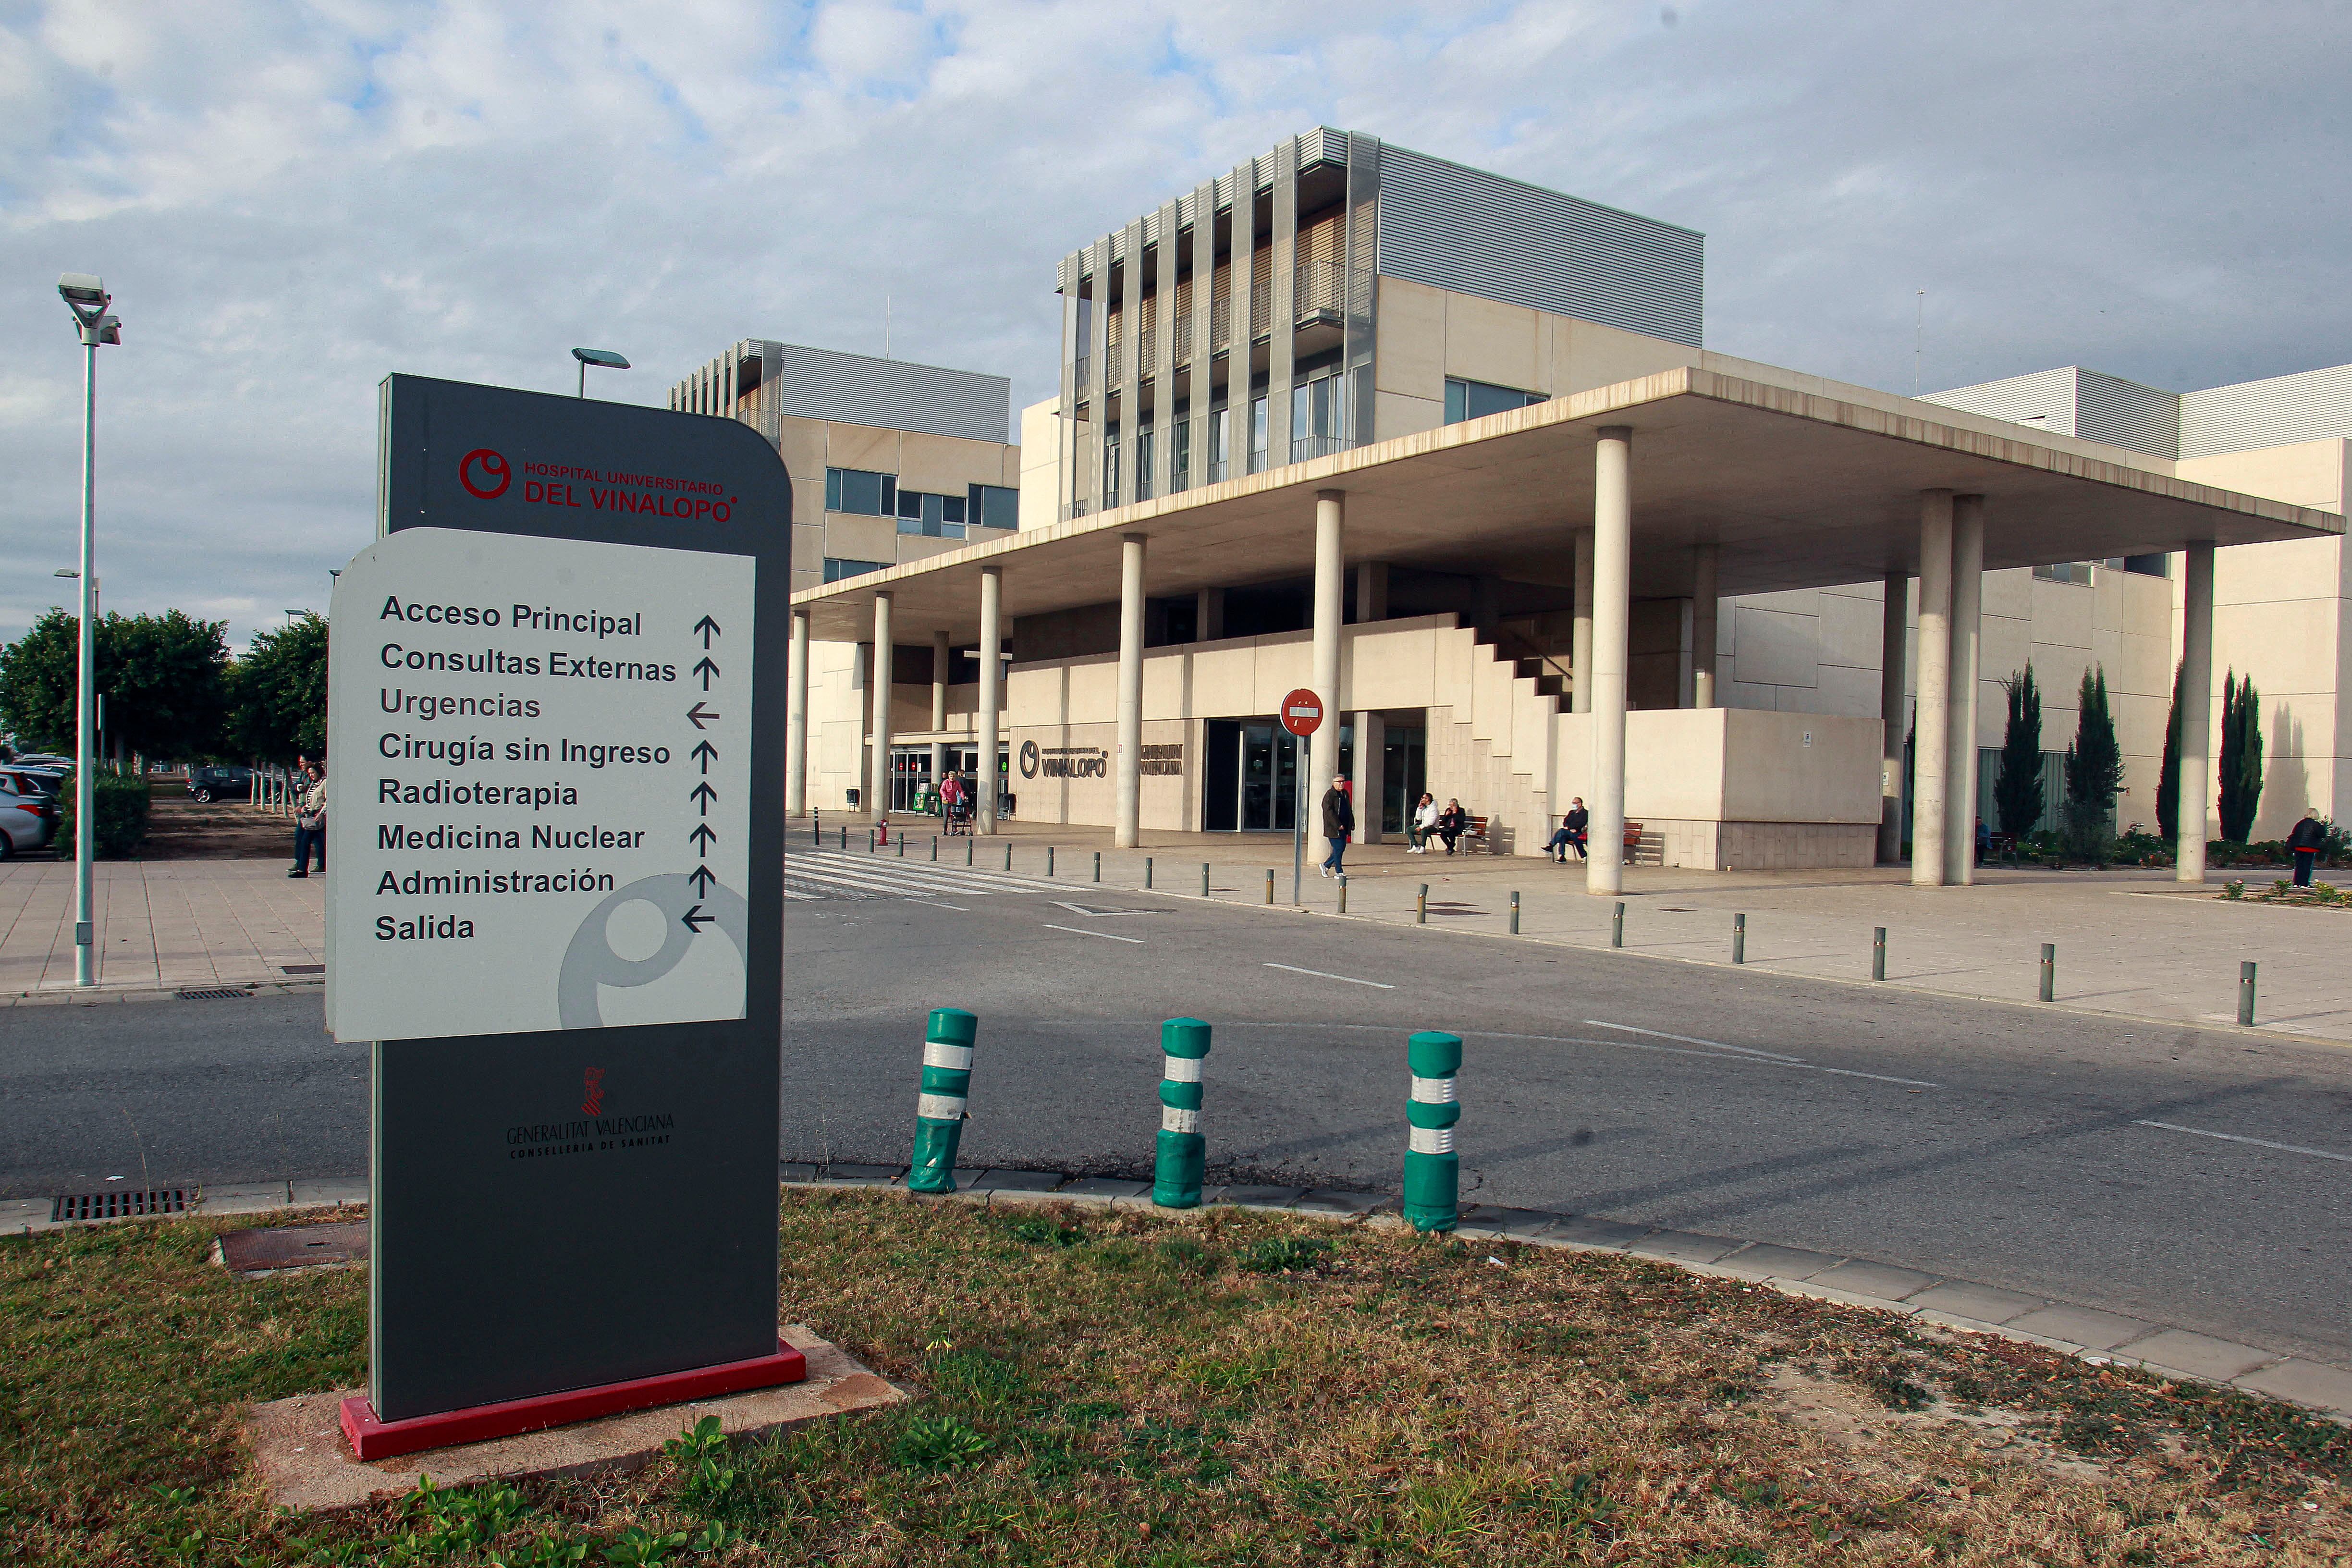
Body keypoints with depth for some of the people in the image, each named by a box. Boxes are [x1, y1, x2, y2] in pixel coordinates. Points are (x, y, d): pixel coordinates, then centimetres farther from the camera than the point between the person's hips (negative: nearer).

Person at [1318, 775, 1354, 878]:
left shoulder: (1345, 794, 15)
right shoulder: (1330, 795, -10)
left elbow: (1349, 810, 22)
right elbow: (1329, 811, -17)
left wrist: (1352, 823, 13)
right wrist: (1338, 825, -21)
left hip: (1343, 826, 8)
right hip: (1333, 827, -8)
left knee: (1342, 848, 9)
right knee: (1338, 848, -6)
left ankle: (1326, 865, 24)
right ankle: (1339, 872, 1)